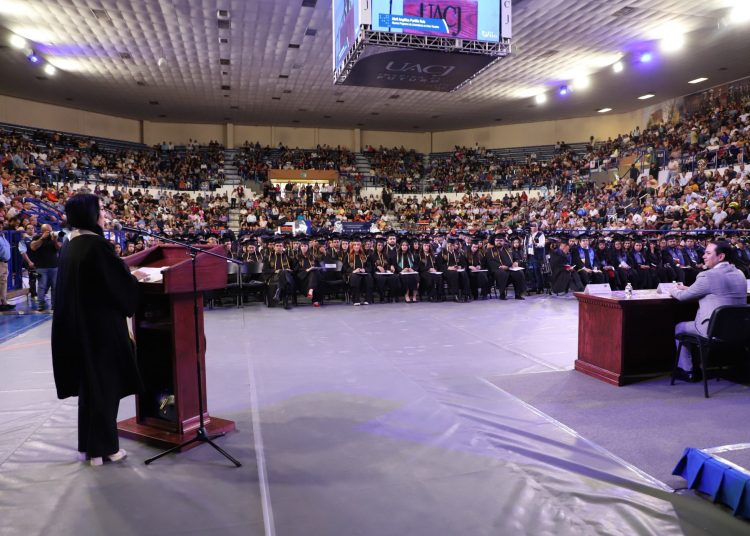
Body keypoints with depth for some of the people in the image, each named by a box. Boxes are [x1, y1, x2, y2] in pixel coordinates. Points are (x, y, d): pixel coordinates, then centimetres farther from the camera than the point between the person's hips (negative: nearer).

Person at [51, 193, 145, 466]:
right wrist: (136, 277, 4)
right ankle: (102, 448, 13)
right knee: (105, 384, 3)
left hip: (78, 324, 8)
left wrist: (127, 275, 22)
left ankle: (88, 444, 26)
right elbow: (120, 283, -16)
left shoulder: (70, 245, 7)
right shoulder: (97, 245, -18)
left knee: (89, 382, 17)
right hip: (101, 325, -8)